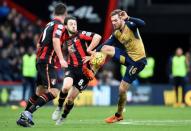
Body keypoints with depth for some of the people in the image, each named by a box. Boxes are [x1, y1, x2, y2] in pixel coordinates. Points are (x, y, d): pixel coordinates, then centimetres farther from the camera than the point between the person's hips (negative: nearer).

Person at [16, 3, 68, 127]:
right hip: (48, 62, -10)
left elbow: (39, 44, 25)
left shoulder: (49, 24, 19)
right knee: (53, 92, -16)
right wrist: (61, 59, -31)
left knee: (40, 92, 13)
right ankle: (28, 113, -24)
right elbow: (55, 40, -25)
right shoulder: (59, 25, -7)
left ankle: (24, 117, 11)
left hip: (41, 60, 10)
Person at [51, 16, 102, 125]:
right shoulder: (67, 40, 15)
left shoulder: (80, 35, -5)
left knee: (71, 98, -1)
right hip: (72, 68, 4)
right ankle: (59, 108, -3)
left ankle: (63, 117, 24)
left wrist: (89, 50, -16)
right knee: (66, 86, -28)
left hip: (84, 70, -4)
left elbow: (97, 37, -20)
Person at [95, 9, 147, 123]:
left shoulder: (130, 25, -15)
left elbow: (142, 24, -34)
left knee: (122, 89, -6)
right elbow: (105, 44, 6)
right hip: (128, 56, 7)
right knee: (105, 49, -8)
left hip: (138, 61, -6)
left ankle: (119, 115, 13)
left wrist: (128, 18, -41)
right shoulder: (116, 34, 5)